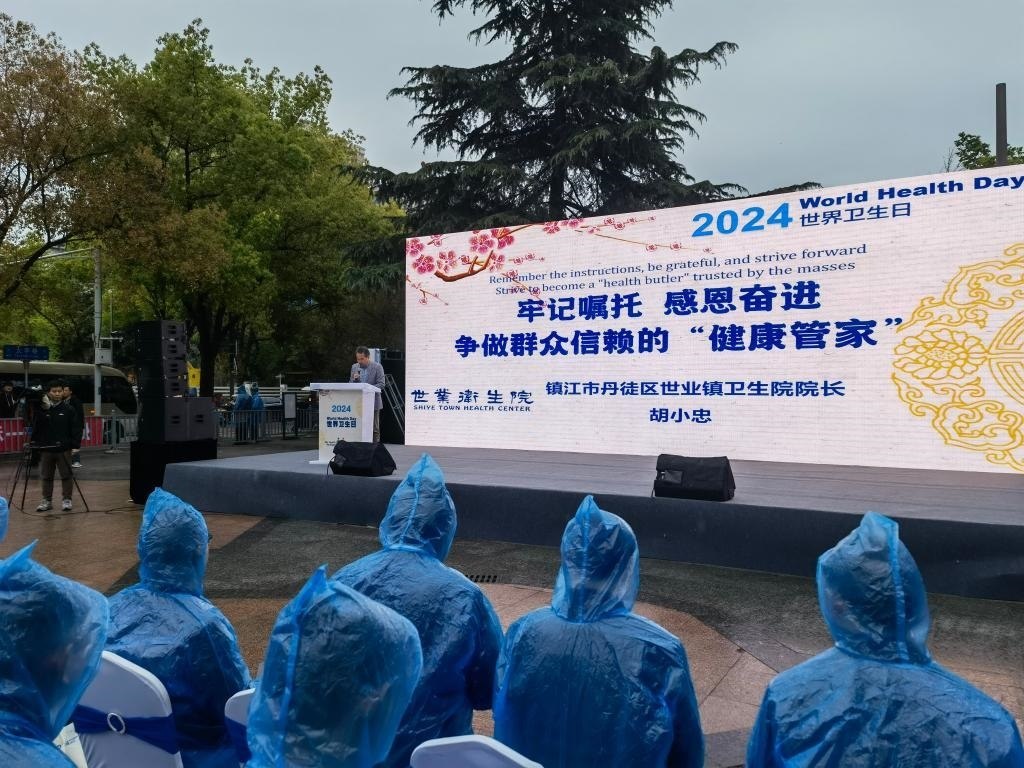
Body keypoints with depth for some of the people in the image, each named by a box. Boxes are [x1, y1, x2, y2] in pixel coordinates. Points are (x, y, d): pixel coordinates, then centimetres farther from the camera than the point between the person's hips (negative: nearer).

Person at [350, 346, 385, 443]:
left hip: (373, 403, -4)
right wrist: (354, 379, -8)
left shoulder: (377, 367, -4)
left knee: (374, 429, 1)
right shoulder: (354, 367, 10)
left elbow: (381, 384, -10)